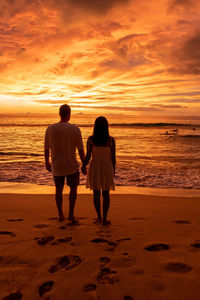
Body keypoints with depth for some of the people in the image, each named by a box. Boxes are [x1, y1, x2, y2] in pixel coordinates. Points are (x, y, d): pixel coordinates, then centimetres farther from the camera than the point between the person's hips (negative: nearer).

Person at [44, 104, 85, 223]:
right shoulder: (75, 129, -11)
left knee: (59, 189, 19)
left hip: (56, 165, 2)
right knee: (73, 189, 16)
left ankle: (60, 215, 27)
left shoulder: (50, 129, -5)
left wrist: (47, 163, 16)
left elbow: (46, 148, 2)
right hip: (72, 165, -2)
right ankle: (71, 214, 11)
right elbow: (81, 149, -9)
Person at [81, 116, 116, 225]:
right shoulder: (111, 140, -8)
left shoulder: (90, 139, -9)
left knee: (96, 193, 13)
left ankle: (99, 217, 21)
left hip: (95, 168, 0)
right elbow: (113, 157, -4)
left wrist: (83, 167, 9)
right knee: (106, 194, 10)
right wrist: (113, 169, 10)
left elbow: (88, 156, -7)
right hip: (107, 168, 0)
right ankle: (104, 218, 11)